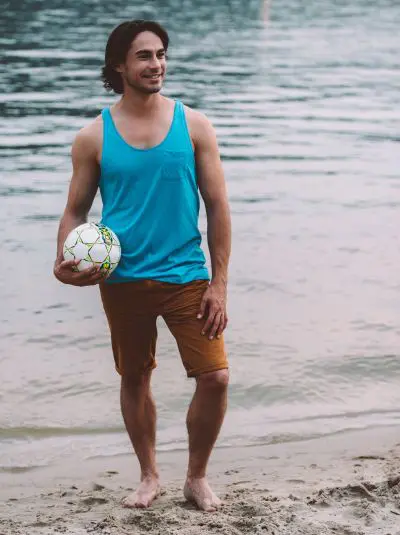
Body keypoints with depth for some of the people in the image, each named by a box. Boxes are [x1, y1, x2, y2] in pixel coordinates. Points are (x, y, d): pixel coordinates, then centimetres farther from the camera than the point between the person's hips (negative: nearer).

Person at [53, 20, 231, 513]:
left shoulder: (193, 126, 0)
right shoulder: (94, 137, 0)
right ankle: (149, 477, 33)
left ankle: (197, 478, 14)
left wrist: (218, 284, -5)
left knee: (215, 377, -8)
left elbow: (217, 207, 1)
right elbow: (75, 210, 6)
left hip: (186, 276, 0)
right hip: (123, 280, 1)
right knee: (134, 379, 13)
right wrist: (65, 261, -14)